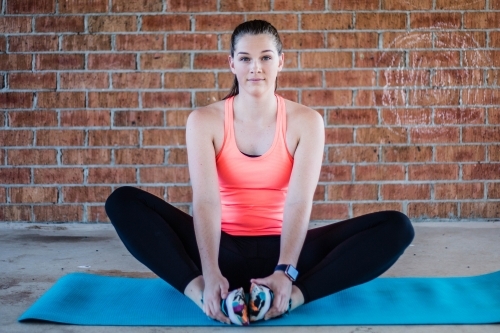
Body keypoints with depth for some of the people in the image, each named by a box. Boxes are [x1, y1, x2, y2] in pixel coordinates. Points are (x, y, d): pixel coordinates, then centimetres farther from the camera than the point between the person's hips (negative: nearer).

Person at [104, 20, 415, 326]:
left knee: (397, 227, -20)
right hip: (224, 250, 0)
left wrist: (285, 272, -31)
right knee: (123, 201, -21)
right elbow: (206, 199, -17)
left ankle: (291, 296, -34)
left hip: (280, 249, 1)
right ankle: (203, 293, -34)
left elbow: (299, 201, -16)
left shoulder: (306, 121, -4)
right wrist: (210, 274, -32)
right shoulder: (204, 120, -4)